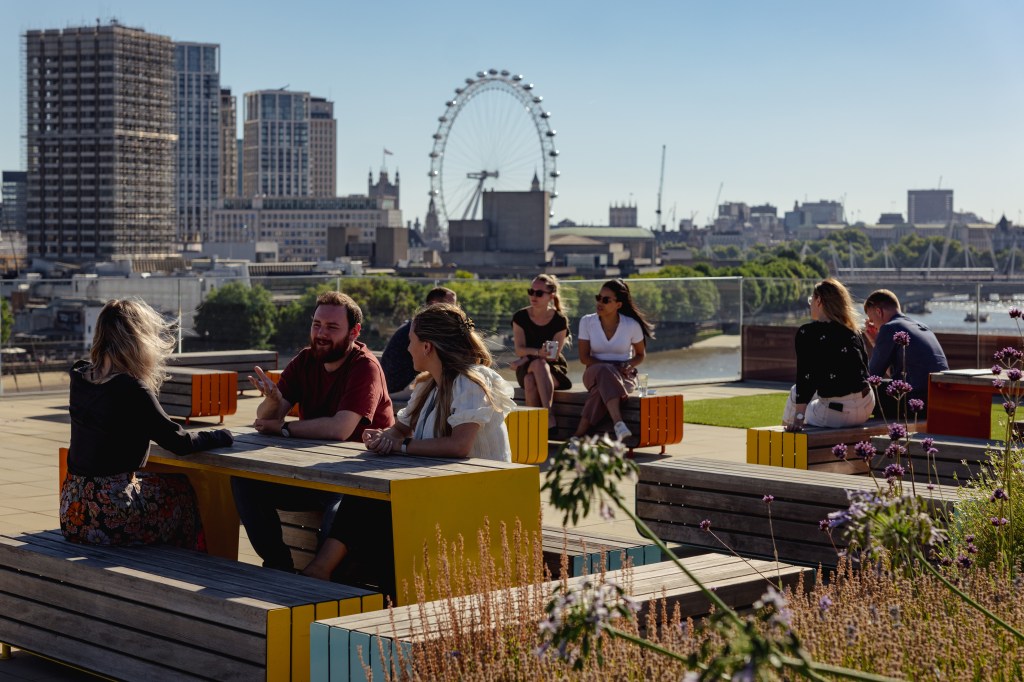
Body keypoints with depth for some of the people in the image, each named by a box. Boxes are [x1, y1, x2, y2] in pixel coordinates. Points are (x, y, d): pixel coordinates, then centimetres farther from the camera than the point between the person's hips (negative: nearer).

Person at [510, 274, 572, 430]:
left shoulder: (560, 320, -3)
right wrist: (539, 353, -27)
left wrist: (528, 358, -17)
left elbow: (554, 355, -8)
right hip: (526, 370, 1)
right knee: (531, 378, -38)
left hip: (555, 369, -1)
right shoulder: (520, 317, 2)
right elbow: (519, 349, -7)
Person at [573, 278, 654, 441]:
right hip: (594, 374, 0)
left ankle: (578, 437, -42)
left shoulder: (631, 325, -5)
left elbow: (640, 354, 10)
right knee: (604, 371, -40)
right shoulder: (587, 322, -2)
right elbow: (584, 357, -2)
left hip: (623, 377, 0)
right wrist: (608, 367, -18)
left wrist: (630, 365, -14)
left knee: (601, 389, -39)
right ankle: (618, 424, -57)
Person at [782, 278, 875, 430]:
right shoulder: (853, 331, 9)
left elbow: (805, 377, -14)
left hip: (837, 414, -7)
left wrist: (799, 416, -15)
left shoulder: (807, 332, -9)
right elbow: (865, 368, 15)